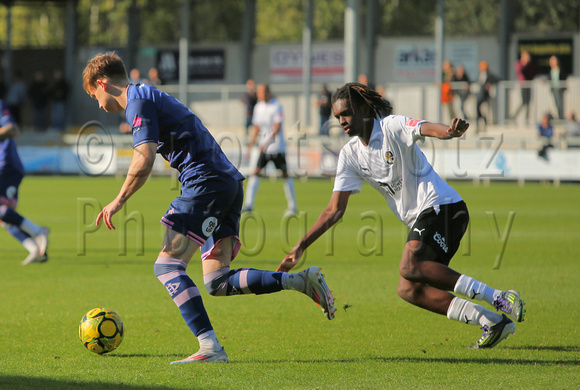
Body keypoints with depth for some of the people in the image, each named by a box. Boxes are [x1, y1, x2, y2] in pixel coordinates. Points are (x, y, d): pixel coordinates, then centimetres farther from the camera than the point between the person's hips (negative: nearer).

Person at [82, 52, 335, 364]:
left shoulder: (139, 102, -4)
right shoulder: (151, 96, 27)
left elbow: (143, 162, -15)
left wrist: (118, 202, -5)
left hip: (206, 183, -10)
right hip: (229, 183, 10)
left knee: (167, 265, -10)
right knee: (218, 283, 5)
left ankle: (209, 347, -22)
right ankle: (301, 281, -3)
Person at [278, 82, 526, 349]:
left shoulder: (393, 127, -9)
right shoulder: (350, 155, 10)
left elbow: (429, 129, -29)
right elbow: (334, 210, 10)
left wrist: (451, 131, -53)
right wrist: (301, 247, 2)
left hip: (442, 205, -8)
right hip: (419, 218, 8)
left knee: (410, 267, -28)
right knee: (409, 290, -4)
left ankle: (498, 298, -29)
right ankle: (492, 323, -5)